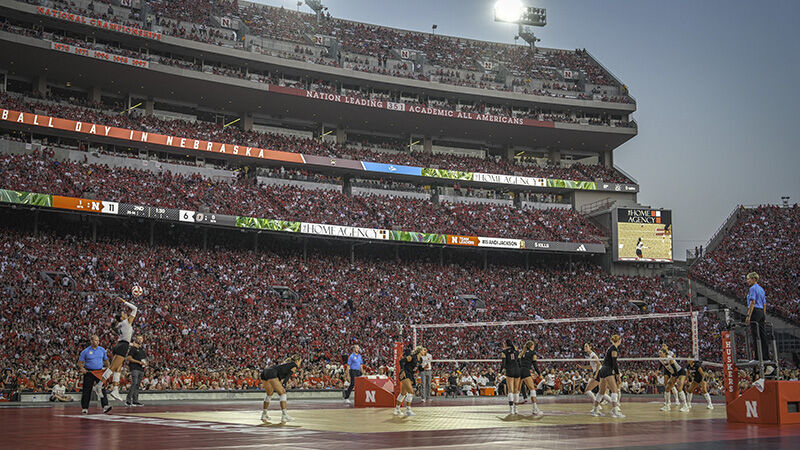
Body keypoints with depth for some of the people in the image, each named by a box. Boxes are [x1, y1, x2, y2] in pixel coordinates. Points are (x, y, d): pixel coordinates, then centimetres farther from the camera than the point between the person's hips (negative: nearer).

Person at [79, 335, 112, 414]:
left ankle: (105, 406, -20)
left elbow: (106, 360, 18)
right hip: (88, 372, -1)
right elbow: (80, 362, 2)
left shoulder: (102, 350, 8)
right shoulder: (85, 351, -1)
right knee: (87, 391, 3)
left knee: (102, 388, -13)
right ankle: (84, 408, 15)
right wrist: (82, 368, -16)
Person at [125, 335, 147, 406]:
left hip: (141, 369, 7)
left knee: (137, 385, 7)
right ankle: (128, 400, -16)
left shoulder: (143, 350, 22)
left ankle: (135, 401, 8)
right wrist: (139, 362, -14)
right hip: (135, 368, -7)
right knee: (134, 384, -16)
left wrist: (145, 363, 4)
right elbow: (129, 358, -8)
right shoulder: (133, 348, 0)